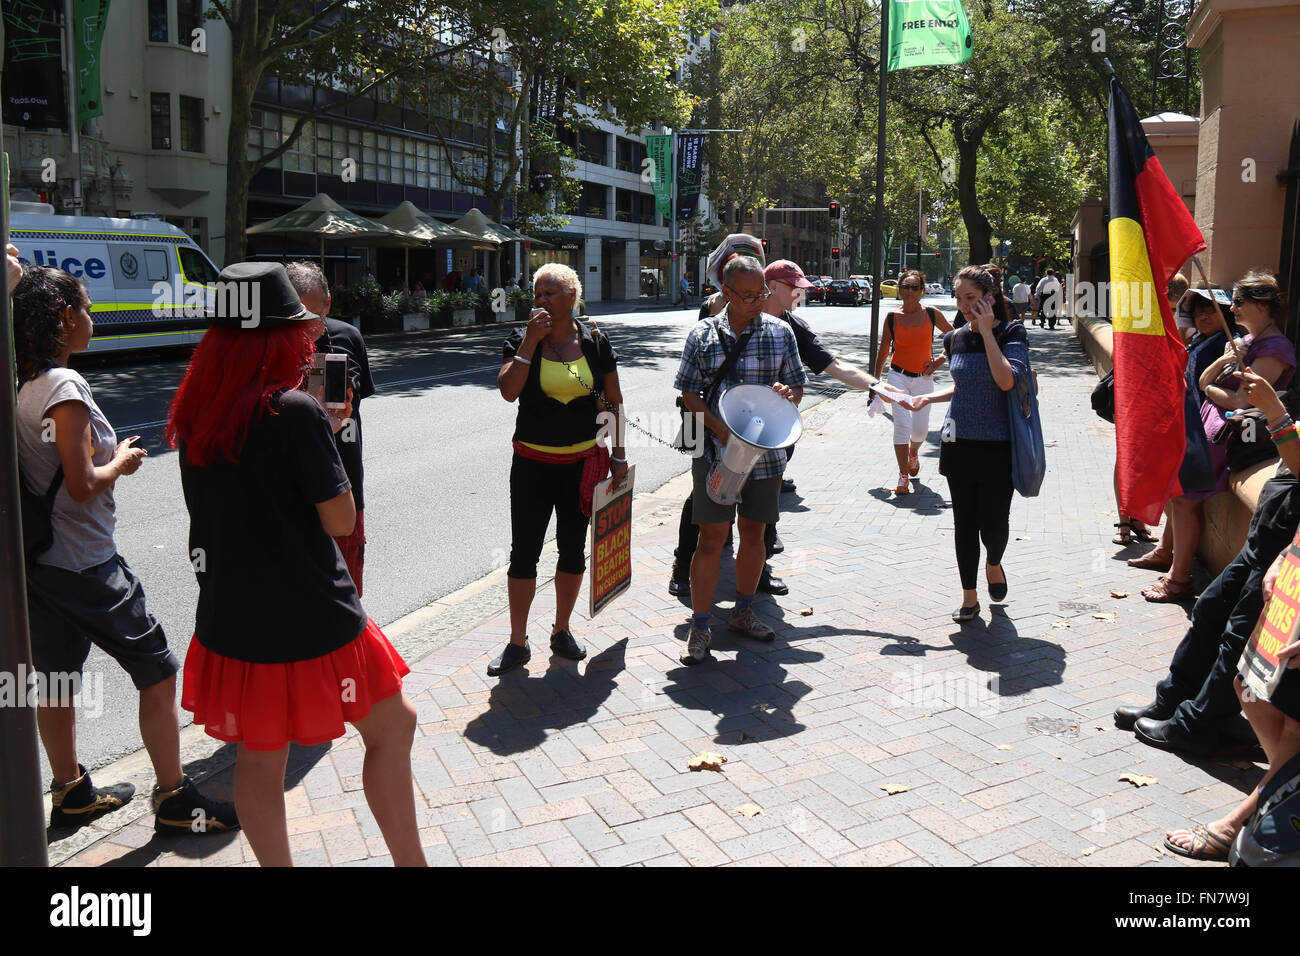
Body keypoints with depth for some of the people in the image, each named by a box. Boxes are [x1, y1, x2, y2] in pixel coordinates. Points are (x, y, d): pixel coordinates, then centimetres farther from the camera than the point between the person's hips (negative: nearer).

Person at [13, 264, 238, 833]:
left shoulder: (22, 383, 5)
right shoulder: (63, 386, -20)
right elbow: (82, 485, -22)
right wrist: (122, 461, -5)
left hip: (39, 561, 9)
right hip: (85, 566, -9)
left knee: (55, 678, 18)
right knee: (158, 673, 2)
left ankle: (72, 794, 34)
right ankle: (174, 801, 10)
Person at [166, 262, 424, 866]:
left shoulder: (194, 413, 1)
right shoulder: (296, 412, -19)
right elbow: (341, 521, -15)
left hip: (231, 621, 6)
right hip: (311, 620, -6)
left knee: (259, 758, 17)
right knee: (392, 727, 12)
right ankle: (409, 860, 19)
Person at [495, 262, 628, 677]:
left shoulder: (595, 341, 0)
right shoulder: (522, 340, -3)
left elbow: (613, 402, 6)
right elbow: (508, 390, -18)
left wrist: (618, 455, 5)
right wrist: (531, 340, -20)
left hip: (583, 462, 1)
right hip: (533, 462, -1)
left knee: (573, 549, 11)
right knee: (524, 552, -1)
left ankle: (562, 631, 29)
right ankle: (517, 643, 11)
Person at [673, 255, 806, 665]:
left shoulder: (780, 332, 4)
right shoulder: (703, 335, -1)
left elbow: (798, 387, 10)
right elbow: (689, 392, 1)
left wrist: (787, 394, -14)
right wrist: (719, 427, -15)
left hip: (765, 452, 3)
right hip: (716, 451, -2)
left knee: (753, 532, 14)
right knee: (712, 536, -4)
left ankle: (743, 612, 33)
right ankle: (699, 628, 6)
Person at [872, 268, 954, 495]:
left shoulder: (932, 314, -2)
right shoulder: (892, 318, -2)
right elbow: (883, 350, 8)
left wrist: (941, 359, -1)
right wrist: (876, 382, 10)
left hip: (923, 379, 1)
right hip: (898, 376, -1)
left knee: (920, 429, 3)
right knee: (902, 425, -14)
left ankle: (913, 453, 39)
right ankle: (903, 476, -5)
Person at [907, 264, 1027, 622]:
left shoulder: (1011, 333, -7)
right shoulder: (955, 339, 7)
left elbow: (1007, 380, -24)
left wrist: (986, 331, -21)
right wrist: (928, 398, 6)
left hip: (996, 446, -4)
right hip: (958, 443, 4)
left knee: (993, 522, -1)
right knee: (964, 522, 7)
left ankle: (994, 564, 34)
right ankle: (969, 597, 19)